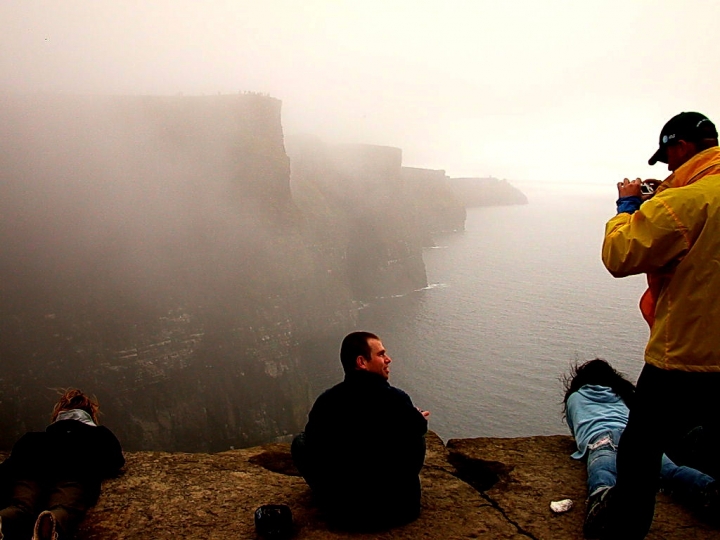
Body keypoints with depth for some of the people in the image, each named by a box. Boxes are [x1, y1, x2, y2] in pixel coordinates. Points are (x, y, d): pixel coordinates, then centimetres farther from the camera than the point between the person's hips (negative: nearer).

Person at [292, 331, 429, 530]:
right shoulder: (397, 399, -16)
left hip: (344, 513, 1)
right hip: (399, 508, 0)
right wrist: (419, 421, 28)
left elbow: (312, 446, 7)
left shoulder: (325, 401, -11)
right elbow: (419, 430, 3)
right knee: (415, 436, 21)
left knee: (300, 442, 20)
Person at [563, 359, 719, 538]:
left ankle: (604, 495, -67)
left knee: (602, 473, -33)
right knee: (669, 470, -21)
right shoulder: (621, 396, 40)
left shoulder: (574, 397, 35)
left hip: (599, 438, -3)